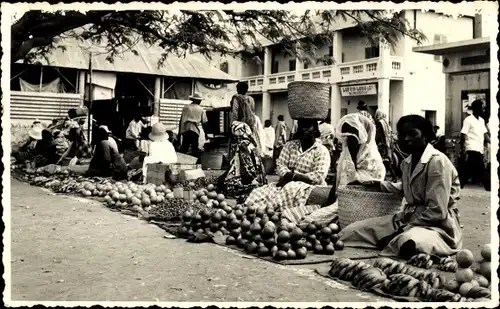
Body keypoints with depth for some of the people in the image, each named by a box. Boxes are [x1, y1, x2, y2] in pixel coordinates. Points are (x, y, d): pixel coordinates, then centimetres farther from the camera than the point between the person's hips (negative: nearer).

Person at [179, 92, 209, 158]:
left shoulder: (186, 107, 15)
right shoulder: (201, 109, 13)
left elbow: (181, 120, 11)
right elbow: (204, 123, 12)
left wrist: (179, 132, 15)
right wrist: (206, 134, 20)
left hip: (185, 129, 1)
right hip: (195, 130, -1)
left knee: (184, 149, 4)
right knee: (195, 149, 4)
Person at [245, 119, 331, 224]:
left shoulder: (321, 151, -1)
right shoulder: (290, 145, 15)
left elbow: (319, 177, -11)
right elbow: (280, 165, 7)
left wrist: (293, 176, -15)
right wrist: (287, 175, -16)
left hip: (309, 186, -4)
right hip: (287, 184, 4)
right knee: (259, 193, -21)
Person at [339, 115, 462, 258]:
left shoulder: (437, 161, -17)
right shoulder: (406, 163, 8)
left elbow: (436, 213, -20)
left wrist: (404, 228, -15)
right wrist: (379, 184, 19)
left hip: (437, 224, -7)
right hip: (409, 218, 7)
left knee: (408, 242, -43)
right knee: (350, 231, -5)